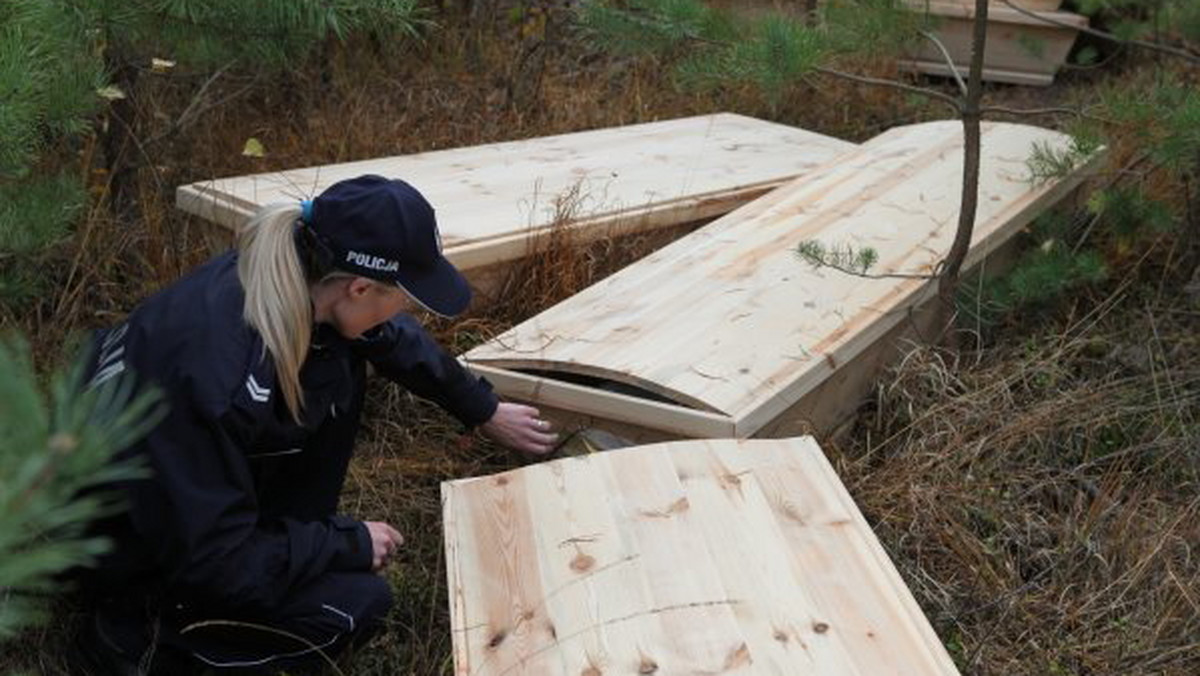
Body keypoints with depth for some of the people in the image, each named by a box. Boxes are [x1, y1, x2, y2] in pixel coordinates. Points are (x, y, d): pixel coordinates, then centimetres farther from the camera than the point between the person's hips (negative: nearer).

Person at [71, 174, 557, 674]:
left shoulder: (295, 276, -17)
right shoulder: (223, 377, -39)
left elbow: (396, 336, 5)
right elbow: (216, 563, -28)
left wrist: (485, 412, 16)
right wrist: (350, 544, -16)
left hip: (198, 469, 8)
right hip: (129, 533, -7)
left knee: (339, 366, -2)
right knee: (355, 604, -12)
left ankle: (288, 540, 8)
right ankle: (141, 627, -1)